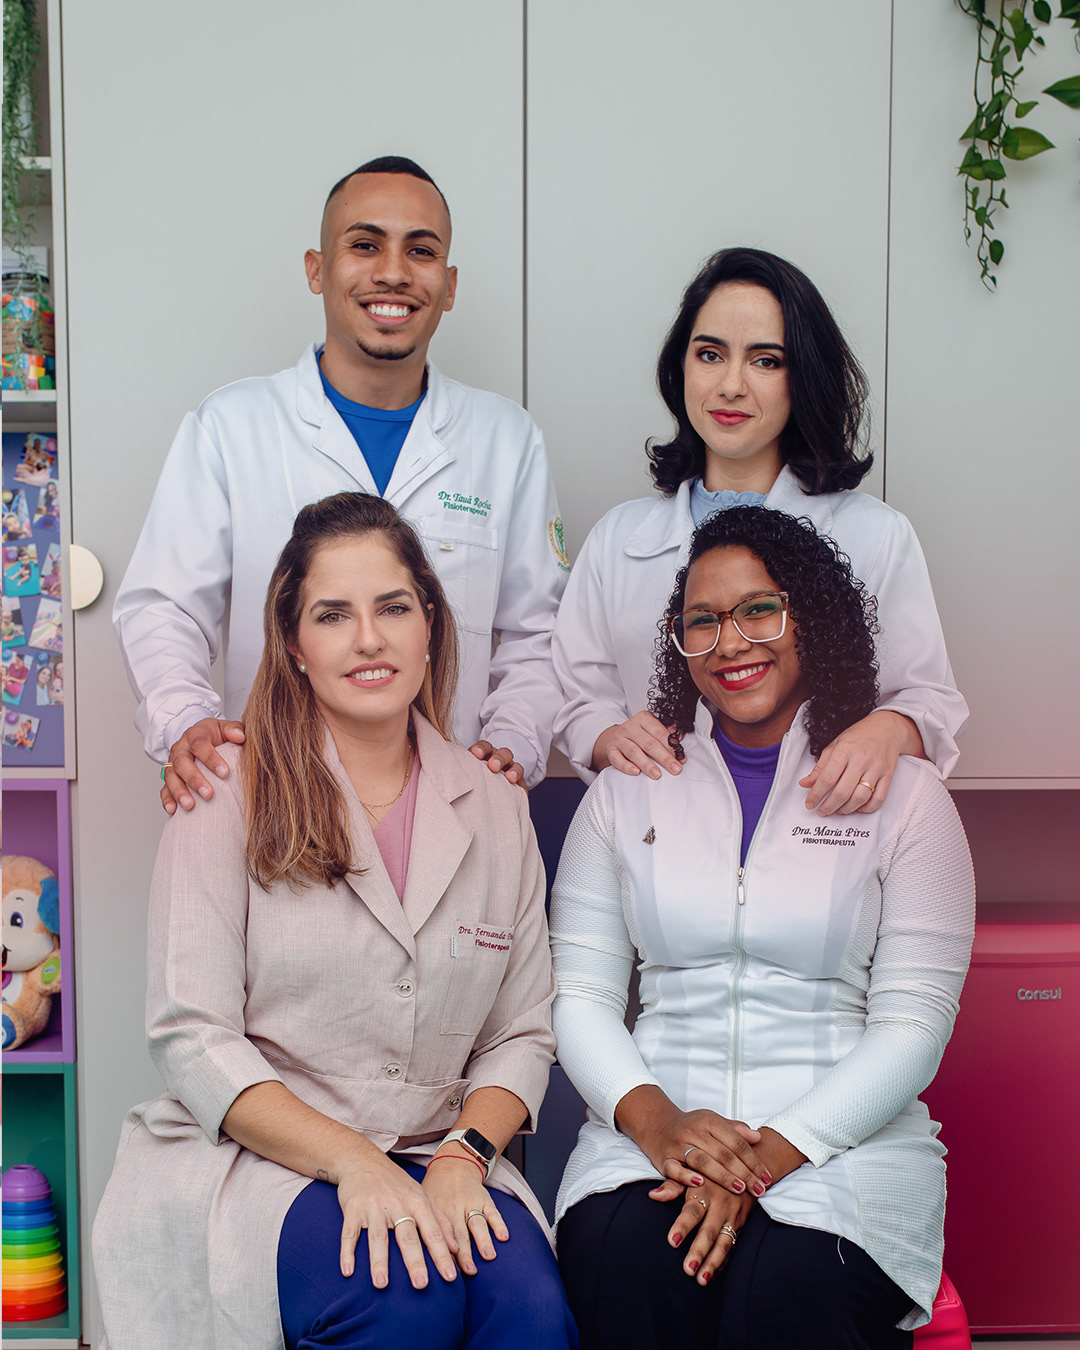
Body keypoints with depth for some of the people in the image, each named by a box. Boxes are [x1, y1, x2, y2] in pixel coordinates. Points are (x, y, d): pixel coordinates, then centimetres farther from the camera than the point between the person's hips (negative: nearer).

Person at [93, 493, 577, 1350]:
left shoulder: (498, 812, 10)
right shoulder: (231, 793, -2)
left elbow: (522, 1033, 10)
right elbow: (192, 1037, -7)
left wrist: (464, 1153, -10)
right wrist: (353, 1162, -18)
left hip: (436, 1163, 2)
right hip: (255, 1156, -2)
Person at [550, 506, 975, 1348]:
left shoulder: (903, 795, 5)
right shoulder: (628, 790, 12)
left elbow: (914, 1024, -2)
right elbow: (580, 994, 7)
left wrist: (772, 1153, -15)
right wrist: (652, 1118, -13)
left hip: (843, 1142, -2)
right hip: (652, 1131, 2)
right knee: (622, 1262, -30)